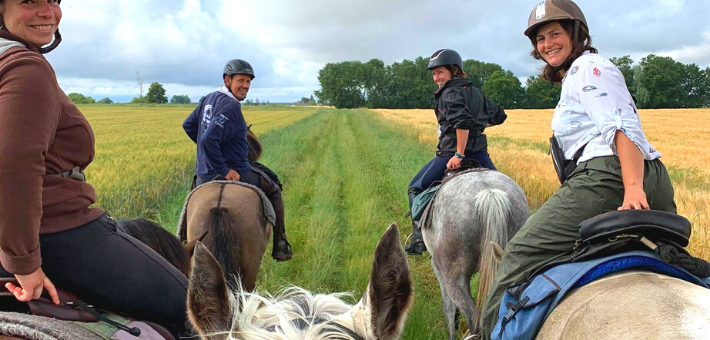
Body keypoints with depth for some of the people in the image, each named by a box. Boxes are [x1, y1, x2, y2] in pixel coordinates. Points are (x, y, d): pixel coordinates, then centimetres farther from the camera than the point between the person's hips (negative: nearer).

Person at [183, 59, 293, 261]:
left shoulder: (209, 100, 7)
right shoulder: (230, 106, -22)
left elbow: (188, 125, 19)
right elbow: (209, 139, -33)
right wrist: (223, 170, -23)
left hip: (204, 176, 8)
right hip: (232, 174, -8)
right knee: (274, 189, 15)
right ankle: (280, 246, 17)